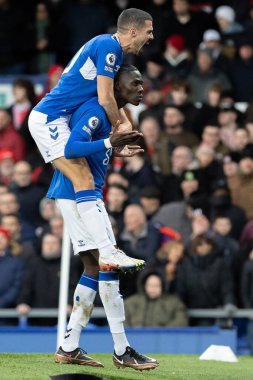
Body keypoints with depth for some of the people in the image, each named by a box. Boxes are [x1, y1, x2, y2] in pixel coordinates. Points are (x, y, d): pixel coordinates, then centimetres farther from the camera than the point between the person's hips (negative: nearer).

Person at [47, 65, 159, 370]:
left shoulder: (109, 113, 15)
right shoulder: (95, 111, -16)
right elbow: (71, 148, -29)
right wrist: (111, 142, -39)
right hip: (77, 193, -11)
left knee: (94, 269, 10)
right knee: (108, 265, -11)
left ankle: (69, 348, 11)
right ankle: (122, 351, -9)